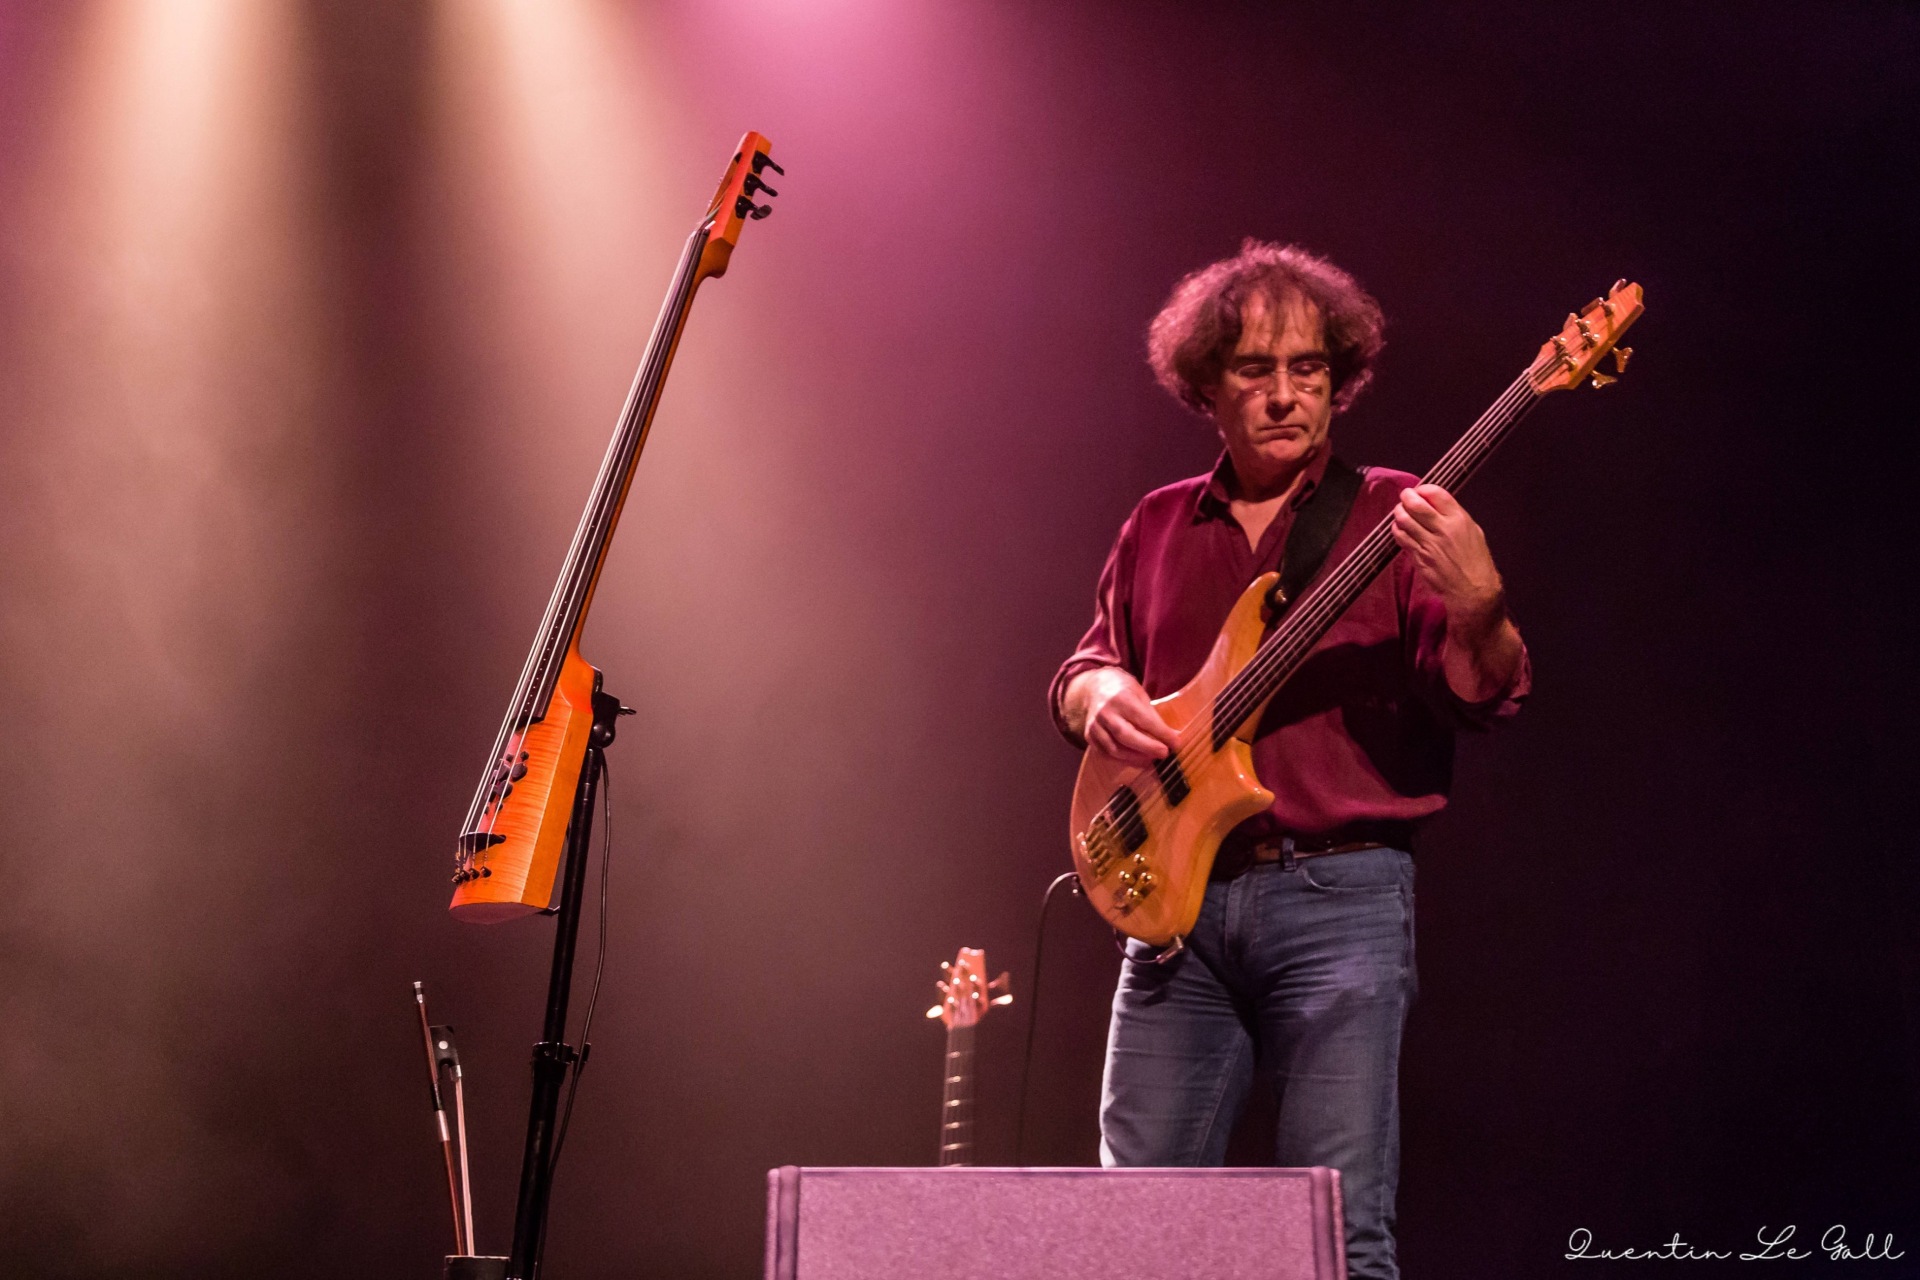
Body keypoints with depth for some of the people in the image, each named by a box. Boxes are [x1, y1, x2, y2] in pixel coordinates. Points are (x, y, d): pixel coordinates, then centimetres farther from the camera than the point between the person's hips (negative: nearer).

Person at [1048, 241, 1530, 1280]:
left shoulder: (1393, 517, 3)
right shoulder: (1159, 527, 16)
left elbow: (1484, 696, -5)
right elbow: (1084, 666, 23)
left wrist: (1474, 607, -27)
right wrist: (1100, 697, -1)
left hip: (1340, 895, -3)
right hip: (1175, 898, 4)